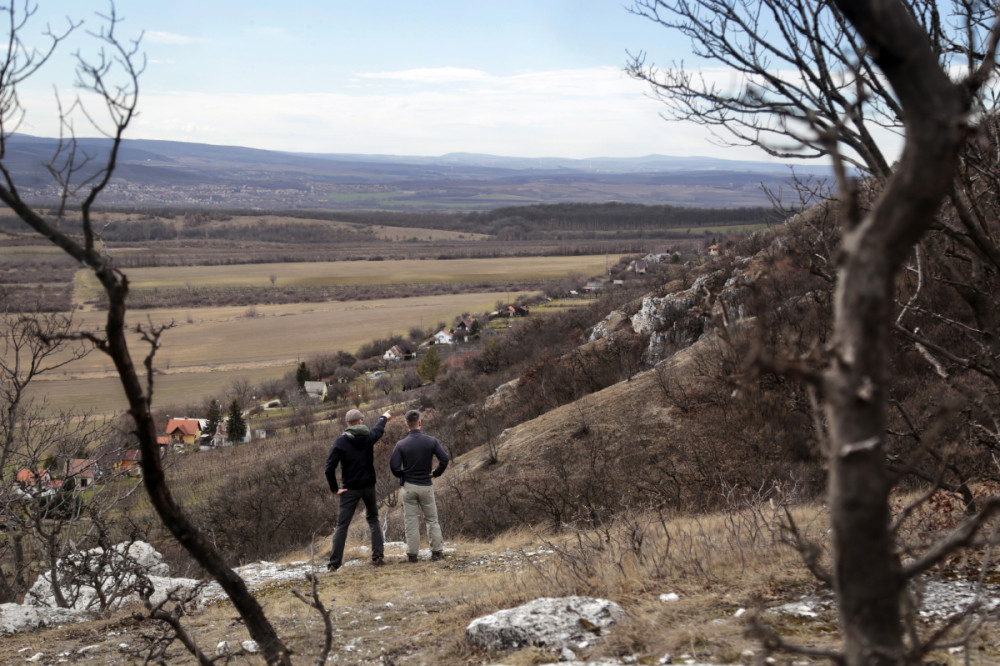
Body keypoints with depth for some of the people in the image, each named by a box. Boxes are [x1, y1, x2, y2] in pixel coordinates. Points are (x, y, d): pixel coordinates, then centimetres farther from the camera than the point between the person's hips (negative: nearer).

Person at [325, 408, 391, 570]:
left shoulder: (340, 442, -11)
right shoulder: (369, 437, -1)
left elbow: (329, 468, -17)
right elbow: (379, 429, 24)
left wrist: (335, 489, -6)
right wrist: (384, 417, 45)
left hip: (350, 489, -3)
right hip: (369, 487, 3)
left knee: (342, 525, 2)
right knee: (373, 520, 19)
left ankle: (335, 562, 0)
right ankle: (378, 555, 9)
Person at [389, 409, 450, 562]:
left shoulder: (401, 444, -8)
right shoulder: (431, 441, -7)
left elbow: (394, 465, -14)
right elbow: (445, 459, -12)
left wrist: (402, 476, 5)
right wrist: (436, 473, 2)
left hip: (409, 486, 0)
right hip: (426, 485, 0)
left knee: (411, 521, 6)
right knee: (432, 519, 12)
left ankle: (412, 554, 9)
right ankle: (436, 551, 13)